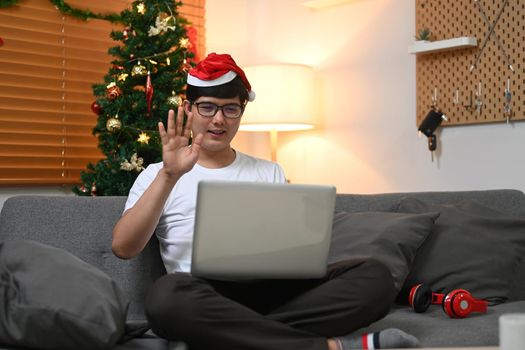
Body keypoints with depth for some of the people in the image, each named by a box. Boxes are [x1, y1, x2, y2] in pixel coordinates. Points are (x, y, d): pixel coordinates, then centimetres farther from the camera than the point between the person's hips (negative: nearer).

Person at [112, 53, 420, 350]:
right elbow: (123, 248, -3)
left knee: (375, 275, -19)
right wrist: (170, 175, -12)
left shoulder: (270, 172, 21)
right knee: (168, 295, -39)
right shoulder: (158, 176, 13)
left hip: (275, 290, 3)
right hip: (208, 299, -2)